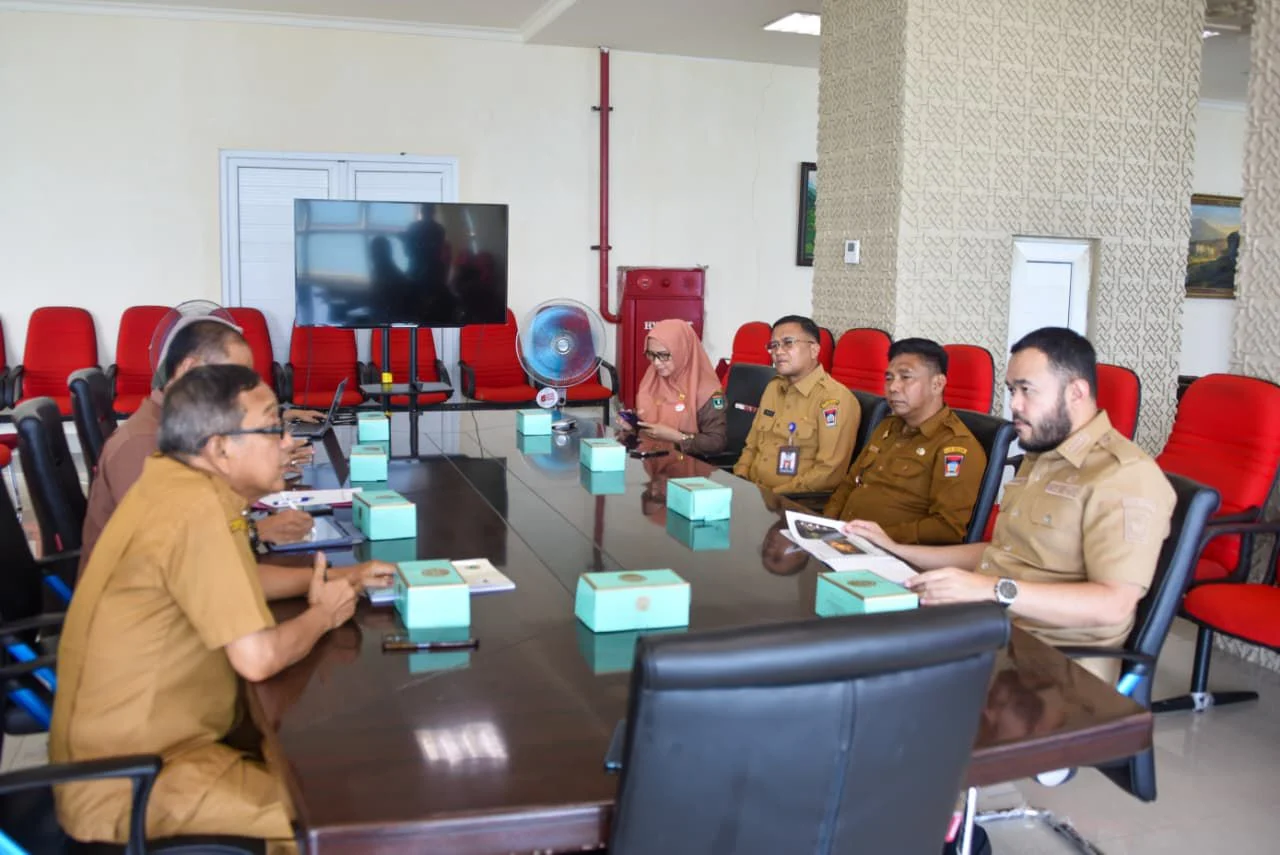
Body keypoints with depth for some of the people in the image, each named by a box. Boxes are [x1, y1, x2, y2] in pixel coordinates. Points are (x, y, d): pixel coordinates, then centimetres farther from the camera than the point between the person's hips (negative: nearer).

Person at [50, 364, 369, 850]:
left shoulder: (174, 479, 2)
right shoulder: (199, 509, -26)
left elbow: (226, 581, 18)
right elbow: (257, 659, -28)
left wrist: (329, 578, 5)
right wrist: (323, 615, -8)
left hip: (125, 740, 9)